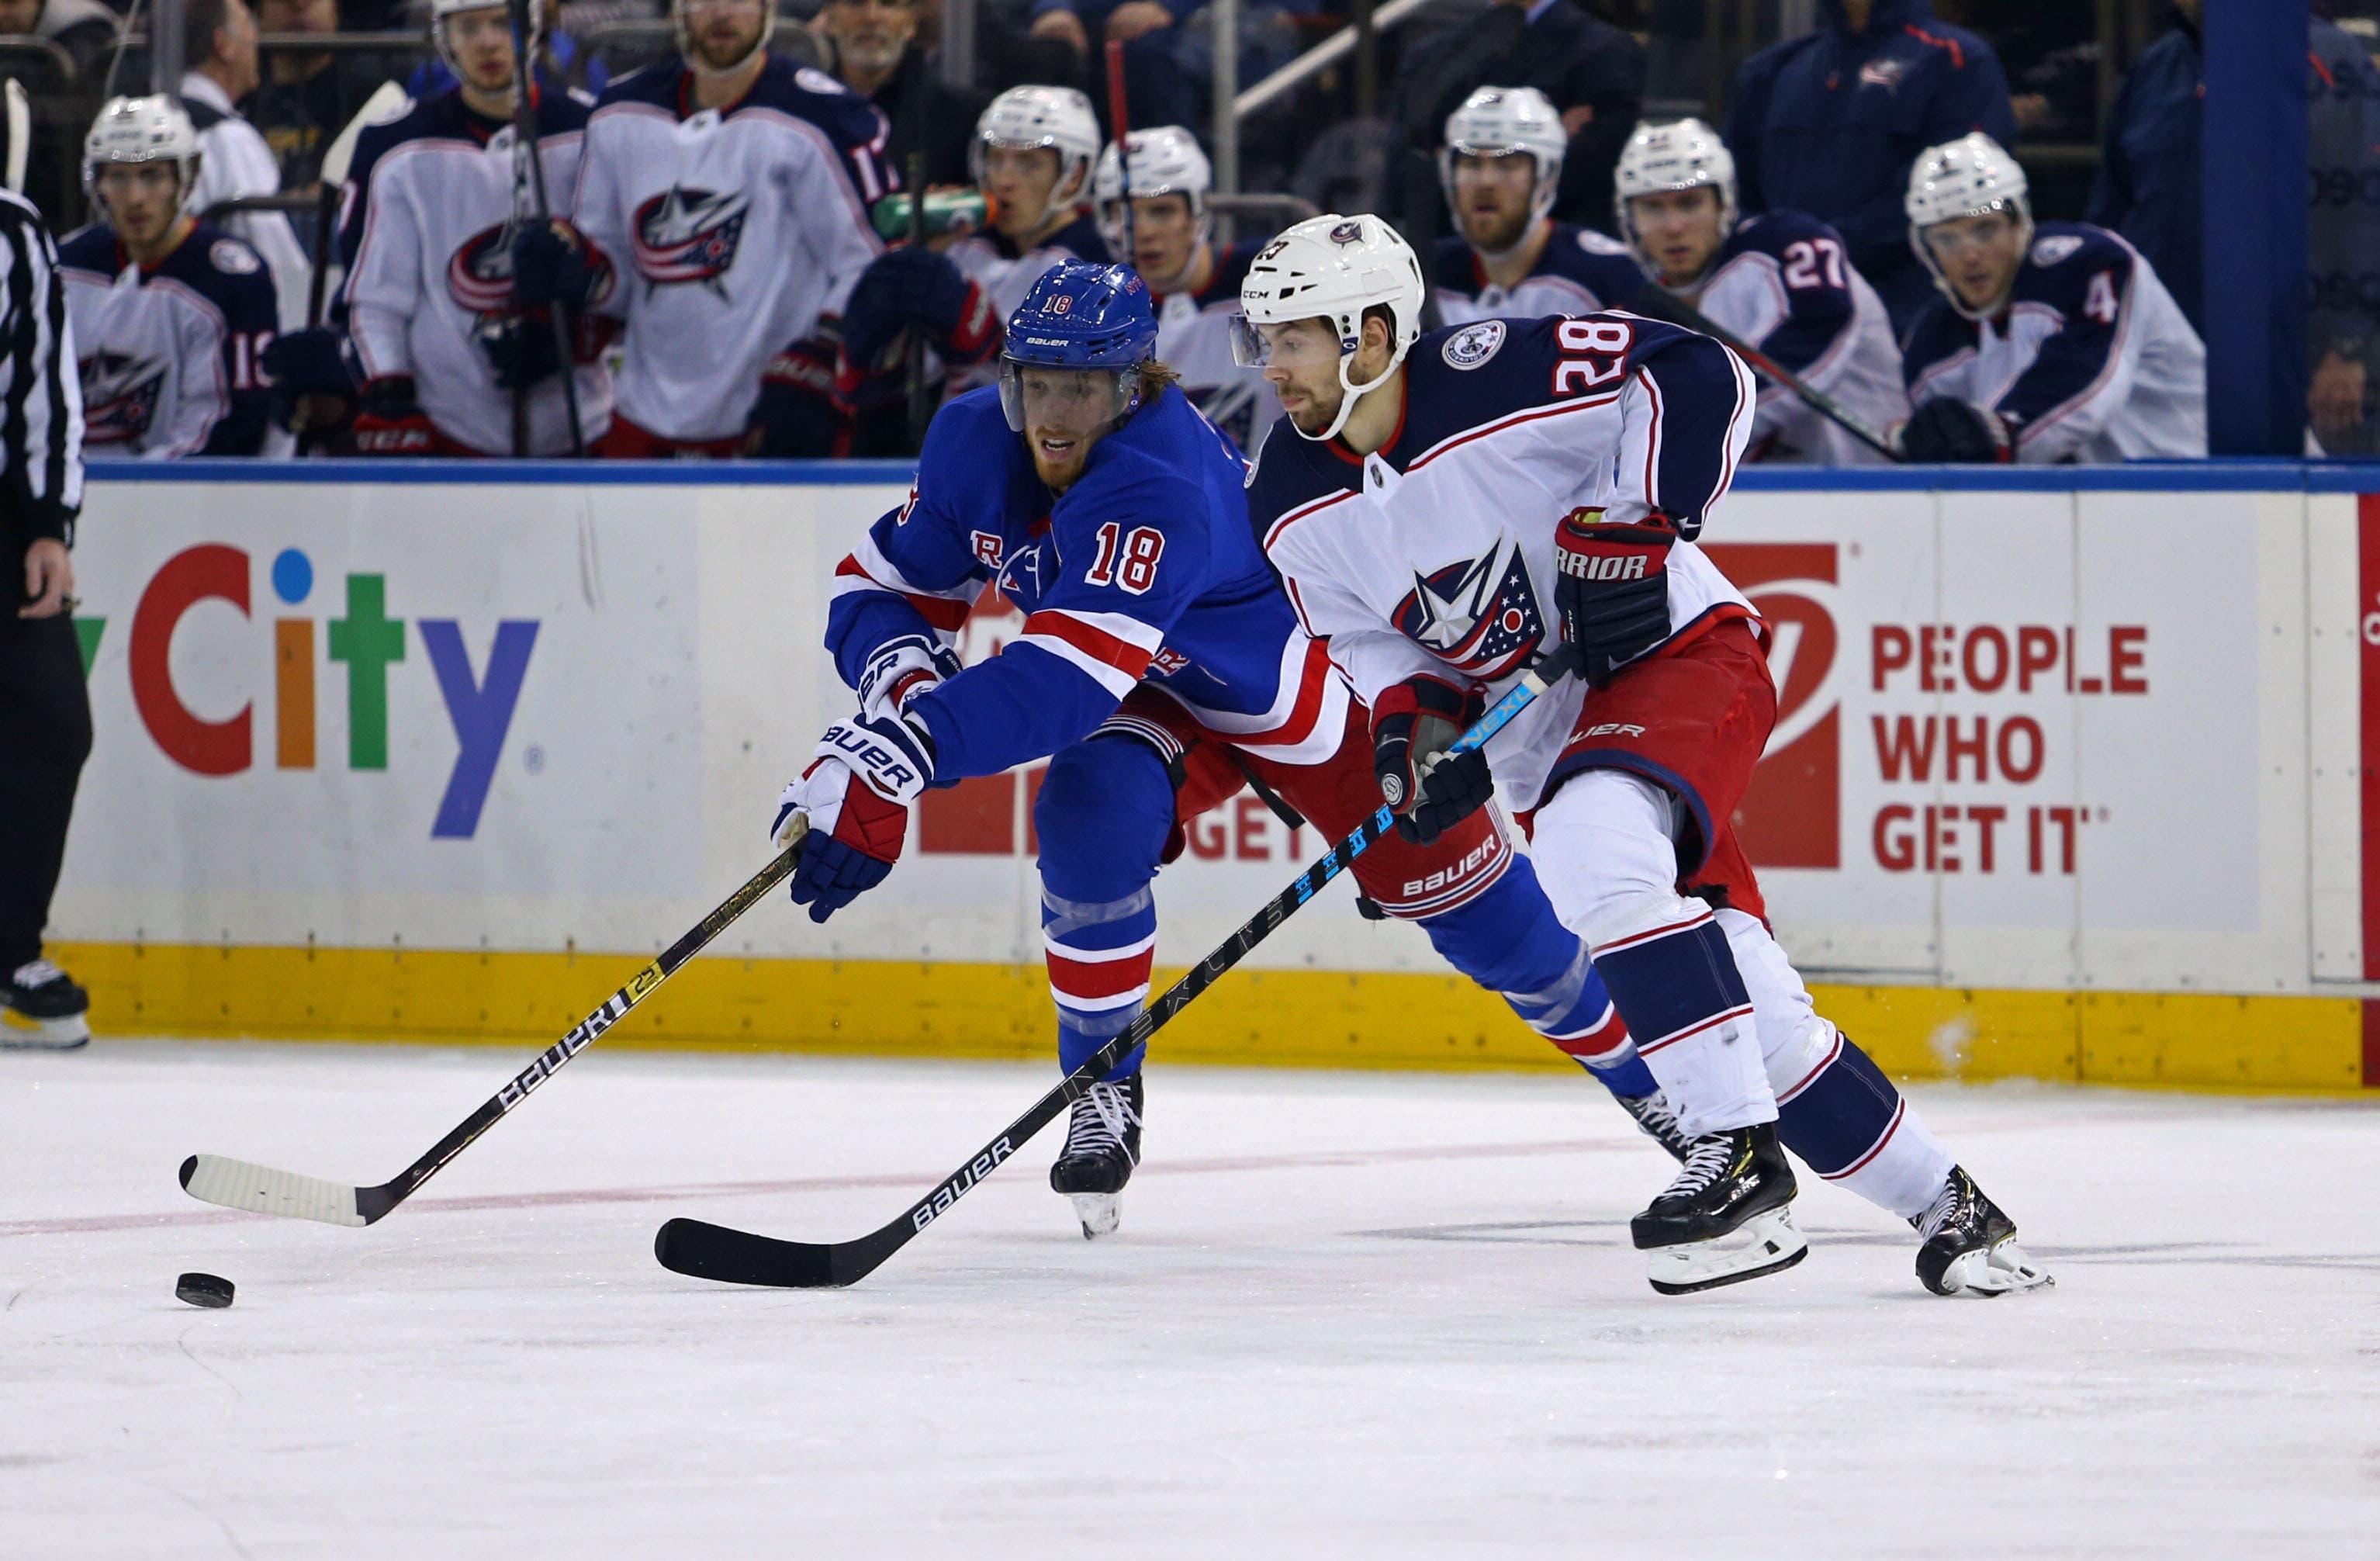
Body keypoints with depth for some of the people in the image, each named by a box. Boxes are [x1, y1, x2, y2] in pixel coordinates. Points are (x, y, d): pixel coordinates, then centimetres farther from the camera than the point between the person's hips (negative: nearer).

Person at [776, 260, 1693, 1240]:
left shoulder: (1164, 488, -43)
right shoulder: (973, 444, -19)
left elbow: (1063, 681, -53)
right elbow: (885, 587, -7)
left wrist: (895, 755, -62)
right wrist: (901, 670, -31)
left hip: (1322, 680, -5)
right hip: (1165, 701, 5)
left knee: (1478, 911, 3)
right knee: (1091, 819, -27)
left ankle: (1644, 1074, 28)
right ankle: (1104, 1093, -9)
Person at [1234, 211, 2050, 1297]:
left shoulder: (1492, 381, -20)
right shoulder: (1295, 512, -1)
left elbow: (1702, 379, -16)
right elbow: (1371, 641, 9)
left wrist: (1631, 524, -22)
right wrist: (1413, 716, -11)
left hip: (1678, 650, -6)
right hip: (1540, 731, 6)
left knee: (1592, 841, -35)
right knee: (1754, 1017, -2)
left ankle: (1738, 1155, -31)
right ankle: (1942, 1206, 13)